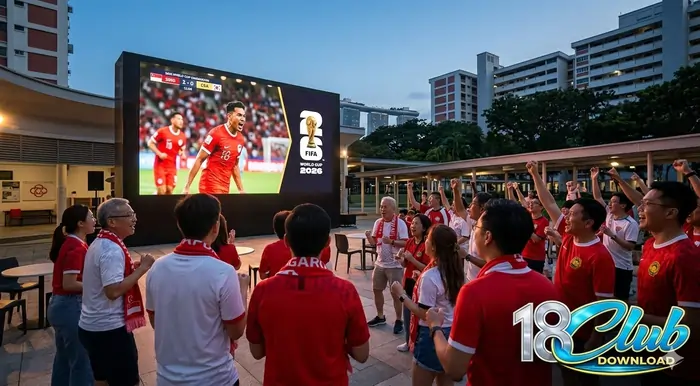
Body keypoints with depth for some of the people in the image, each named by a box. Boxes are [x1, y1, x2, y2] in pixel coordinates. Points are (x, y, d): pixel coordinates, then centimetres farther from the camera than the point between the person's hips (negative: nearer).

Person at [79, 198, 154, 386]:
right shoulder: (113, 250, -23)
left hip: (92, 325, 10)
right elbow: (113, 291, -30)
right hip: (110, 328, -10)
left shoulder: (99, 243, 8)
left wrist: (132, 267, 6)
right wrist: (141, 268, -23)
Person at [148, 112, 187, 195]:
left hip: (172, 166, 5)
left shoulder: (183, 136, 4)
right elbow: (150, 143, -3)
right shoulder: (162, 131, -10)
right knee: (161, 191, -8)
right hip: (160, 165, -4)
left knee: (169, 190, 3)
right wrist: (159, 154, -16)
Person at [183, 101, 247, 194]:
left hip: (225, 187, 6)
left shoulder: (241, 139, 6)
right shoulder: (216, 134, -13)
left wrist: (241, 189, 13)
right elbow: (199, 160, -10)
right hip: (210, 185, -6)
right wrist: (187, 186, -11)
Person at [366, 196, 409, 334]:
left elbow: (406, 243, -17)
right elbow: (374, 242, 6)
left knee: (396, 293, 3)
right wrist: (368, 237, -15)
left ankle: (399, 320, 21)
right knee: (376, 290, 16)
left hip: (395, 264, -6)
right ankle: (380, 317, 34)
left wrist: (392, 241, -31)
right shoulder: (378, 222, 4)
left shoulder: (400, 223, -13)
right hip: (380, 263, 6)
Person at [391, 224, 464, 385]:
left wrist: (401, 294, -14)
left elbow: (423, 314, -21)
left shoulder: (430, 276, -25)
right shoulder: (456, 270, -2)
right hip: (452, 332, 8)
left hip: (432, 335, -7)